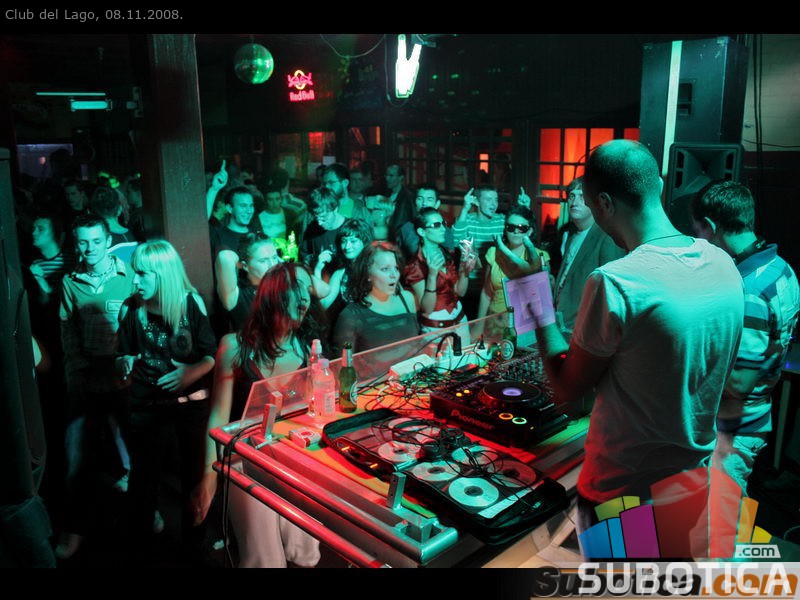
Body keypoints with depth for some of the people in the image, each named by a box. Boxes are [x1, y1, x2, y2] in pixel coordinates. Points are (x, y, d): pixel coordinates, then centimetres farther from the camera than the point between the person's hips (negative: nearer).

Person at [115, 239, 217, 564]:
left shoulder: (190, 303, -10)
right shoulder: (131, 309, -5)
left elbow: (212, 353, -7)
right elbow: (124, 356, 6)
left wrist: (194, 372, -25)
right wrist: (125, 364, -16)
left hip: (192, 401, -1)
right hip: (147, 405, 1)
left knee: (195, 470, 10)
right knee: (143, 475, 7)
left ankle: (194, 535, 33)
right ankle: (141, 547, 27)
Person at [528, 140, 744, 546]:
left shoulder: (614, 283, -28)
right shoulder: (723, 265, -6)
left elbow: (565, 390, -17)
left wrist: (542, 318, -8)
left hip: (624, 489, -6)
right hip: (696, 480, 6)